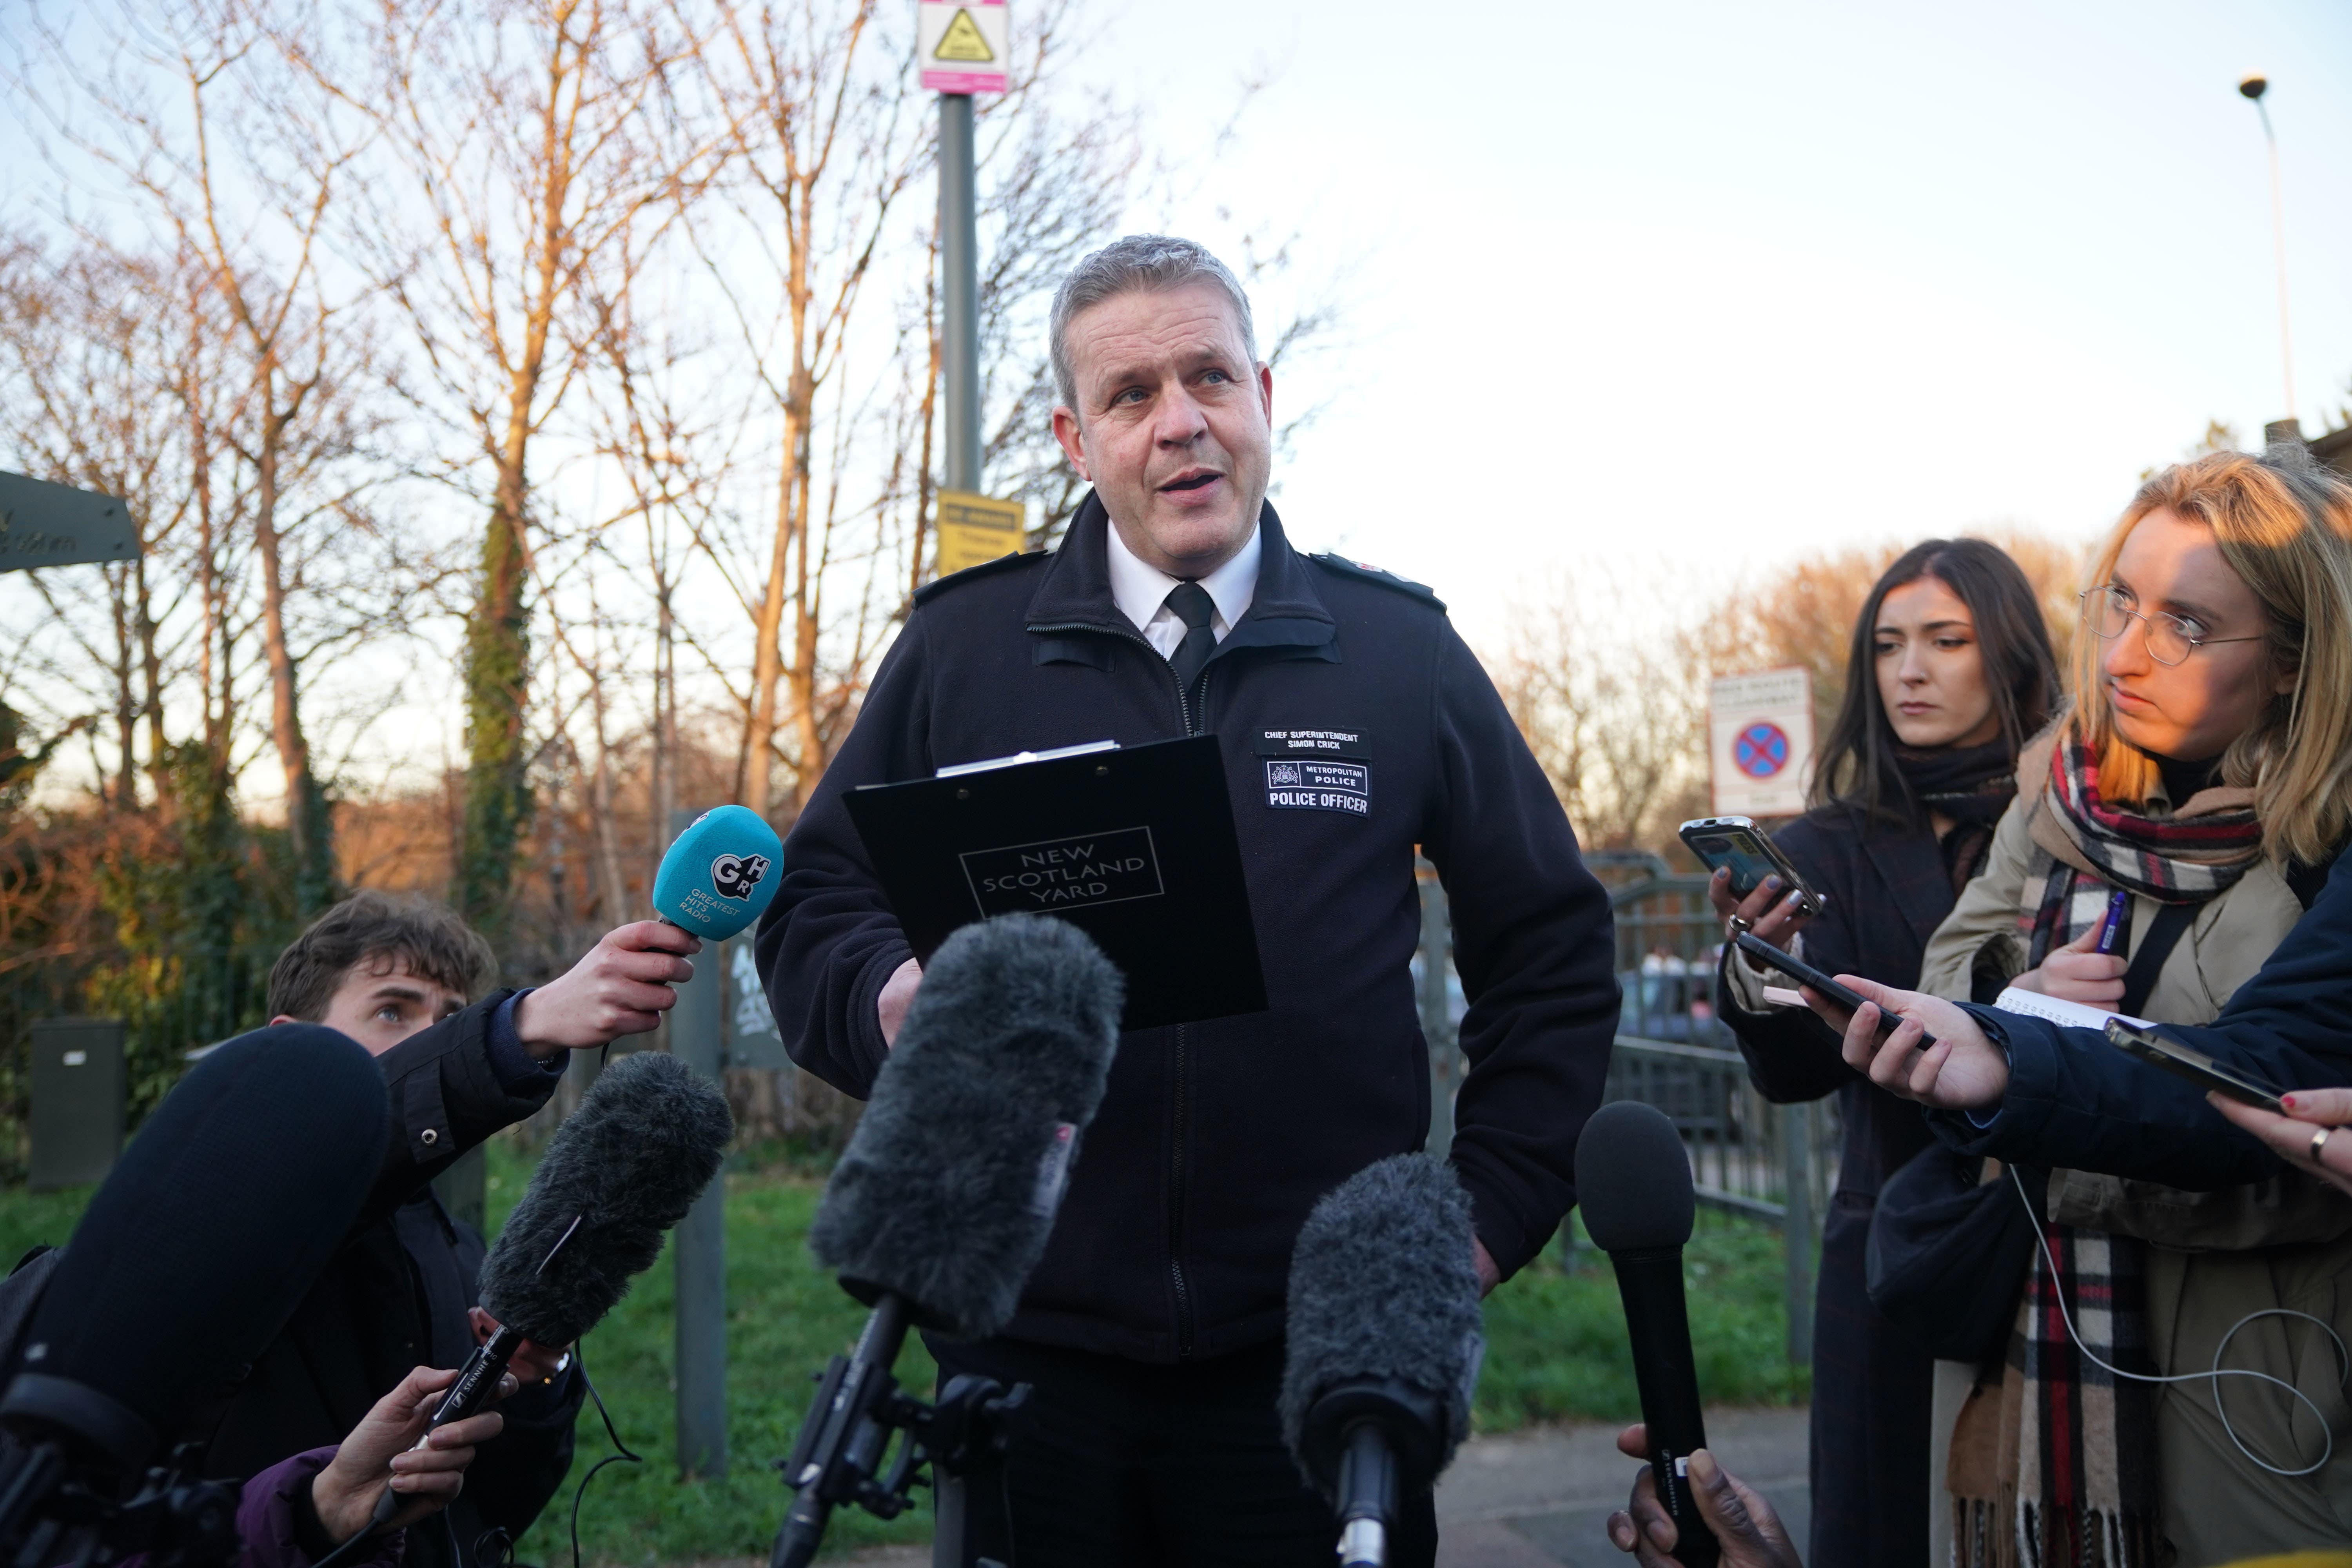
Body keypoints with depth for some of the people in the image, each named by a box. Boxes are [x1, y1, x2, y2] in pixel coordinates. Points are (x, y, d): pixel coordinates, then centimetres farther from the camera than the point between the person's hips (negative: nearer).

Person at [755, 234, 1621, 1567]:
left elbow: (1549, 946, 11)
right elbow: (811, 906, 9)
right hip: (1030, 1345, 0)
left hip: (1322, 1349, 0)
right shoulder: (962, 644, 4)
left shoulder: (1403, 651, 5)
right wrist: (891, 995, -13)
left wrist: (1498, 1208, 4)